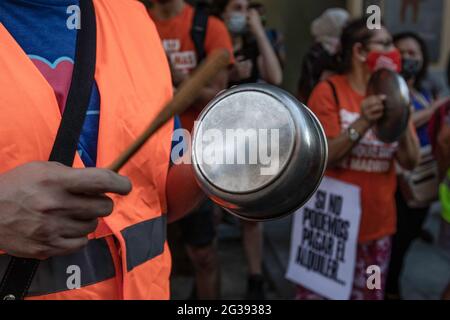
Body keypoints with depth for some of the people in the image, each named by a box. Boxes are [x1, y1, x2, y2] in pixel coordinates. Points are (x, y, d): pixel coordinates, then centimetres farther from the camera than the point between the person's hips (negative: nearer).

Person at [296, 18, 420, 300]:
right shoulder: (329, 91, -9)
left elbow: (410, 162, 0)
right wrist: (364, 123, -27)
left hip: (377, 225, 4)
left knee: (369, 294, 14)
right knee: (317, 293, 7)